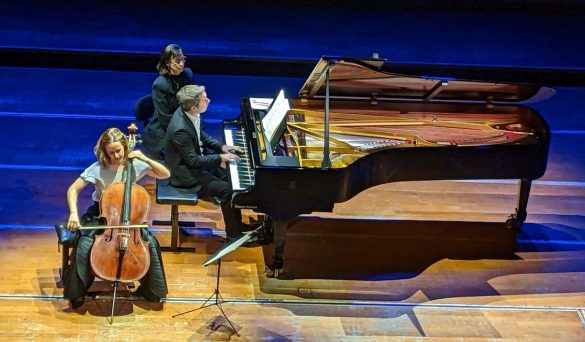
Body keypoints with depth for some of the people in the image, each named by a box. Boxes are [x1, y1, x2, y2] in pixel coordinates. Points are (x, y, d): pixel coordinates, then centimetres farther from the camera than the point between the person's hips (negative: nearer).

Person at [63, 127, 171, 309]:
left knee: (151, 243, -20)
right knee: (84, 247, -27)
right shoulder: (97, 169, -18)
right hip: (100, 214, -2)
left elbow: (166, 174, -7)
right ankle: (77, 292, -5)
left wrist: (147, 159, -22)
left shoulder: (136, 164, -12)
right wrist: (73, 213, -33)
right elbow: (73, 189, -16)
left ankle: (150, 288, 4)